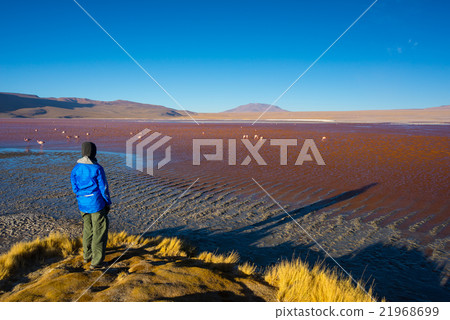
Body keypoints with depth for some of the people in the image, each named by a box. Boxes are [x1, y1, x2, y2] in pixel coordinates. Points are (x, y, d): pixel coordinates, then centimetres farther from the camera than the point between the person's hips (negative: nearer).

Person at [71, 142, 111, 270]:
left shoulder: (76, 169, -1)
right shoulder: (97, 168, -15)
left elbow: (75, 188, 7)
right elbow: (103, 188, -10)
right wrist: (108, 203, 1)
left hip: (83, 204, 6)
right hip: (97, 204, -5)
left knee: (87, 228, 22)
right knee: (99, 231, 3)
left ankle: (87, 255, 36)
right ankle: (96, 262, 6)